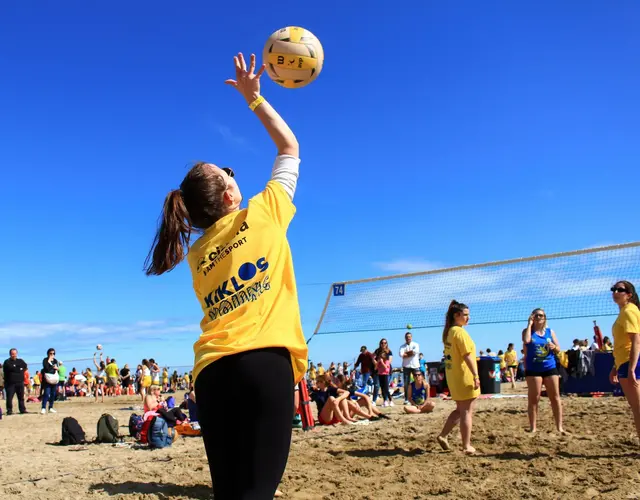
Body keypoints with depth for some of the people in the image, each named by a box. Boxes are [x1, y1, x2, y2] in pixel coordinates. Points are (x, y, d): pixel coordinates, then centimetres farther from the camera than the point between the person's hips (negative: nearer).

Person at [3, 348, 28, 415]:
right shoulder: (7, 362, 1)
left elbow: (25, 367, 6)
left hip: (20, 382, 3)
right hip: (10, 383, -3)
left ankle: (22, 409, 13)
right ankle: (9, 410, 6)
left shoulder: (20, 361, 14)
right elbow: (10, 368, -11)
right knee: (9, 397, -3)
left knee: (21, 397, 7)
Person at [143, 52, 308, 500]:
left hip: (211, 371, 6)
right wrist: (253, 97, 28)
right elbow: (291, 148, 22)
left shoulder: (198, 252, 20)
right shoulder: (262, 214, 9)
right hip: (263, 358, -5)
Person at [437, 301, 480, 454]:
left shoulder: (448, 332, 11)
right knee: (467, 412, 1)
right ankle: (466, 446, 7)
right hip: (464, 378, -9)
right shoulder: (460, 332, -16)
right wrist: (476, 375, -20)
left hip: (453, 376, 9)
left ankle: (443, 435, 17)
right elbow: (467, 356, -21)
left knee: (460, 410, 19)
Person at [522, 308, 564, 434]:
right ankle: (533, 427, 7)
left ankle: (559, 426, 11)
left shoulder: (550, 331, 9)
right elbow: (526, 340, -22)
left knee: (555, 397, 4)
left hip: (550, 368, 3)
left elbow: (558, 349, 11)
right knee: (533, 398, 0)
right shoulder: (527, 331, 1)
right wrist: (530, 324, -13)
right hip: (533, 369, -3)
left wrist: (554, 347, -13)